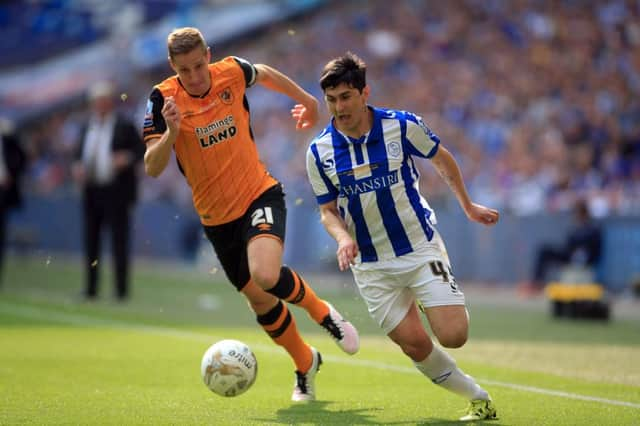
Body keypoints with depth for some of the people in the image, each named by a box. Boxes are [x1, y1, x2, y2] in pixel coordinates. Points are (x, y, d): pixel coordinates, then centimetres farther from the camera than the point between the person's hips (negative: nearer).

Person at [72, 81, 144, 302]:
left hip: (116, 192, -5)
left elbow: (141, 150, -3)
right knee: (91, 240, 5)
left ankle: (122, 290, -1)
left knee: (119, 241, -4)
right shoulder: (88, 127, 12)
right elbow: (80, 153, 19)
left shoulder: (124, 126, -4)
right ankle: (90, 289, 10)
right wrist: (78, 167, -1)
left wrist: (127, 158, -22)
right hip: (92, 191, 5)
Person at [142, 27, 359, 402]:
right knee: (260, 301, 10)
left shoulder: (231, 72, -9)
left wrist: (306, 99, 28)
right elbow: (152, 168, -18)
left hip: (260, 194, -1)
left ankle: (322, 312, 3)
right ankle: (305, 364, 36)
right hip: (217, 217, 2)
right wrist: (171, 132, -35)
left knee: (266, 275, -28)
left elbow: (265, 74, 16)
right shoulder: (164, 100, -13)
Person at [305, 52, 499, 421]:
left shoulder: (402, 126, -12)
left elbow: (443, 159, 7)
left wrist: (468, 206, 15)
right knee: (414, 344, -6)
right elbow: (328, 209, 3)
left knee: (454, 335, -12)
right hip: (372, 266, 1)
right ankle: (478, 397, 15)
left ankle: (431, 303, 23)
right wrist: (342, 237, -18)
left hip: (421, 248, -1)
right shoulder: (319, 152, -7)